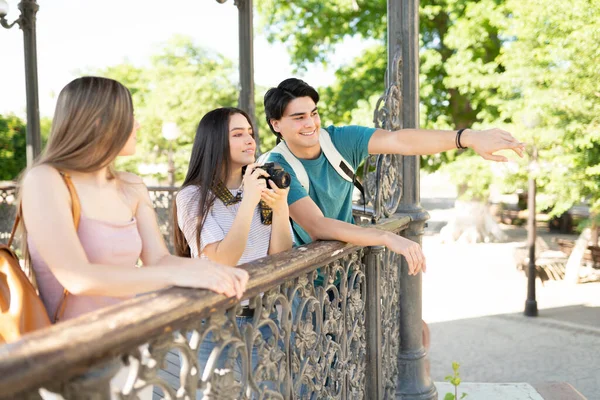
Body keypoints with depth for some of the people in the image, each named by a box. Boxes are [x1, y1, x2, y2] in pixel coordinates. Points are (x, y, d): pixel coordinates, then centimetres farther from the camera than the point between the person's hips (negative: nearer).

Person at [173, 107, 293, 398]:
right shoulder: (193, 197, -11)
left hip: (264, 315, 5)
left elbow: (280, 258, -1)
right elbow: (221, 261, -21)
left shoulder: (263, 188, 3)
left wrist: (280, 207, -16)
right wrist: (248, 201, -24)